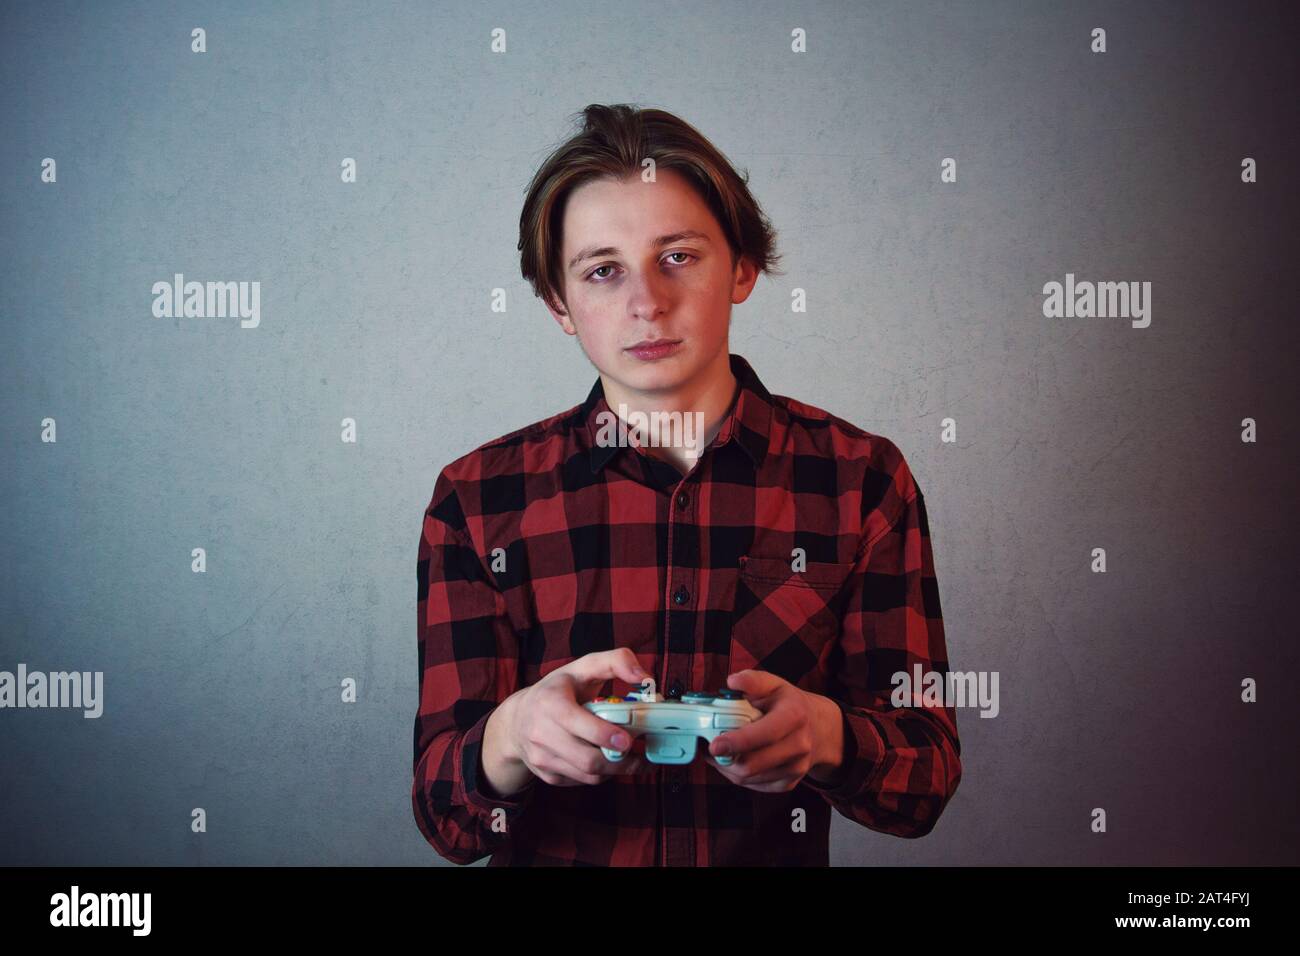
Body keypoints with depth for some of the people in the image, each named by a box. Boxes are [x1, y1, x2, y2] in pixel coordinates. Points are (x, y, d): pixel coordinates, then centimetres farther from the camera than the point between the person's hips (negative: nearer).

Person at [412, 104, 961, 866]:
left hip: (780, 856, 0)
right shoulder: (477, 502, -1)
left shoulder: (862, 480, -1)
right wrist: (511, 738, -24)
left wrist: (823, 736, -22)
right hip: (549, 858, 1)